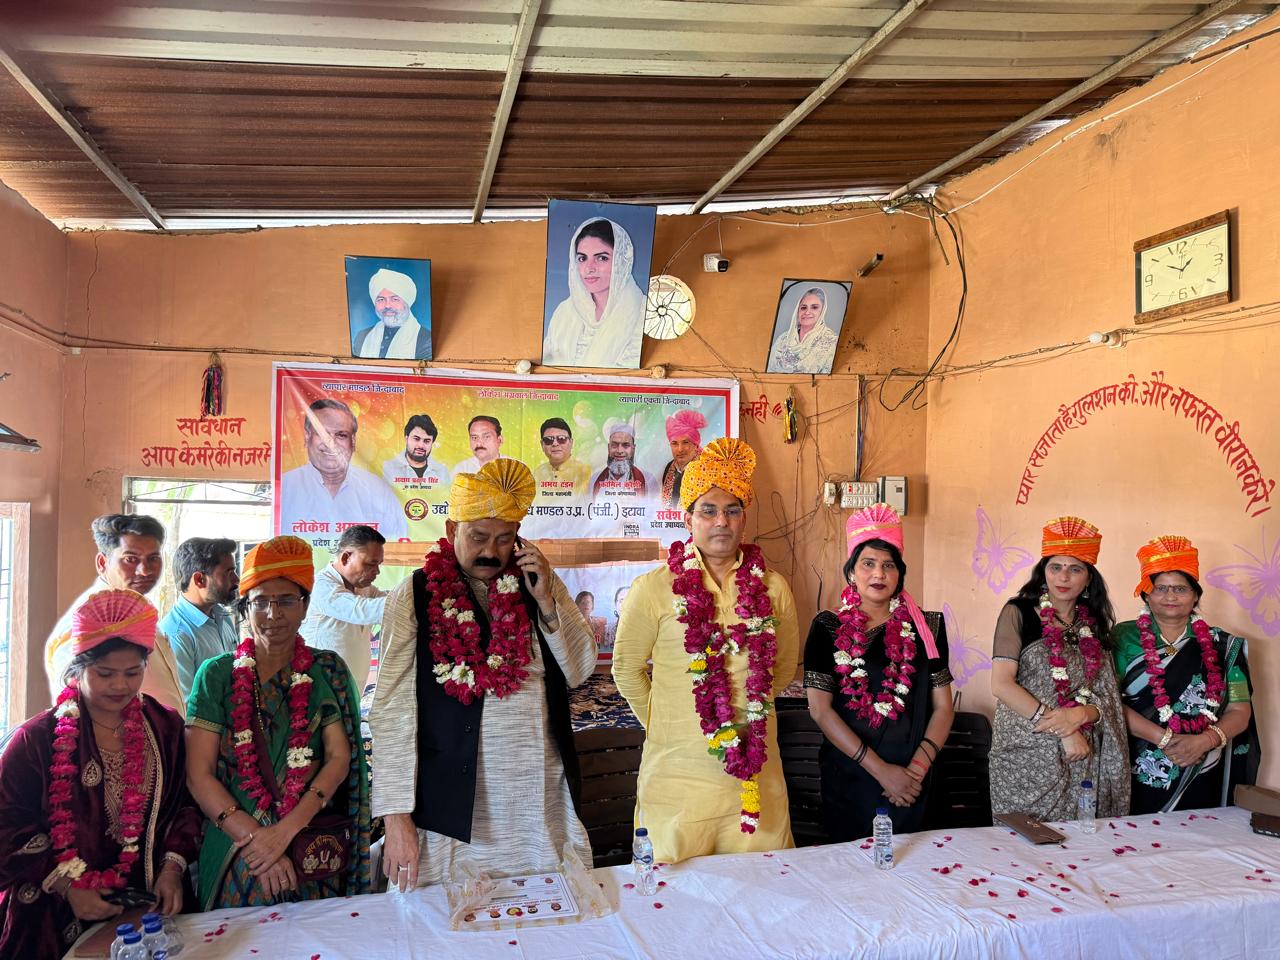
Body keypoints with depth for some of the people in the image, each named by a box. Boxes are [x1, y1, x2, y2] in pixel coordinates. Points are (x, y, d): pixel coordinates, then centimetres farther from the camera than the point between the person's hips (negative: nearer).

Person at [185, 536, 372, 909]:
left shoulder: (329, 671, 2)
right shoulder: (216, 675, 1)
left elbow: (339, 759, -4)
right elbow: (198, 774, -5)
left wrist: (286, 830, -16)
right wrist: (255, 838, -15)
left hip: (318, 856, 0)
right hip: (235, 855, 0)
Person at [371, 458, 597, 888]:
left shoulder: (537, 582, 6)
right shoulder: (415, 595, -3)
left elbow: (579, 671, 6)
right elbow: (392, 708, -6)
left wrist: (546, 601, -8)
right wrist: (397, 815, -10)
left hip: (542, 800, 3)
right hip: (454, 803, -3)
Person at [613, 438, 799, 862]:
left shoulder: (772, 588, 3)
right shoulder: (653, 588, -6)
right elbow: (627, 669, 3)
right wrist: (661, 723, 7)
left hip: (755, 765, 3)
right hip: (678, 768, -3)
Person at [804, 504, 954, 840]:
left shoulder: (927, 626, 4)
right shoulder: (829, 628, -2)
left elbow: (943, 706, 4)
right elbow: (820, 709, -8)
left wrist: (917, 768, -9)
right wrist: (881, 769, -12)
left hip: (910, 785, 2)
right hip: (846, 778, -1)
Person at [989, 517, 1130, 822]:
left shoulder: (1094, 625, 11)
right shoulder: (1018, 613, -3)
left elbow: (1108, 700, 8)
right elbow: (1001, 684, -13)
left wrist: (1080, 715, -14)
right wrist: (1063, 731, -15)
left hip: (1081, 762, 4)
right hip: (1026, 761, -4)